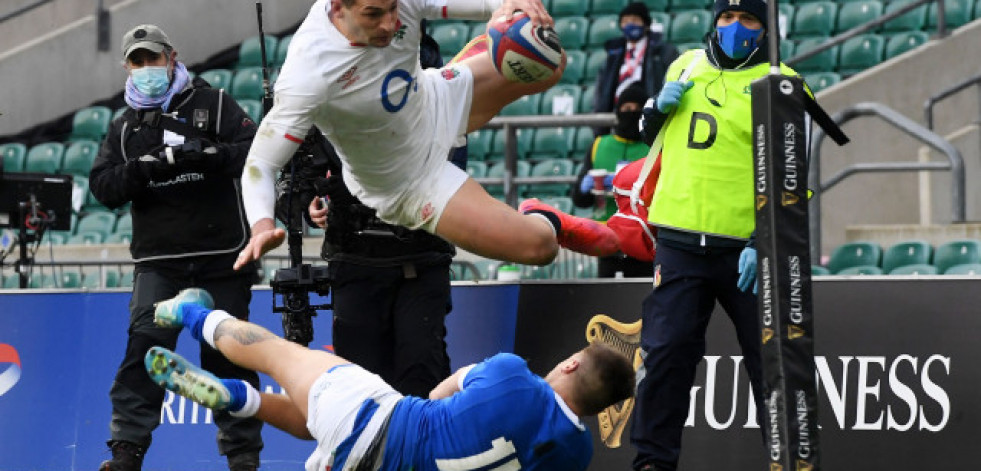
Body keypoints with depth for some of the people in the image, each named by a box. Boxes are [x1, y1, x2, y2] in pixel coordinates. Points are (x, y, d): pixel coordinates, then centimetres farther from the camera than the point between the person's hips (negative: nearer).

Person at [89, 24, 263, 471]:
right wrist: (147, 167, -15)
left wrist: (204, 153, -24)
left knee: (226, 353, 2)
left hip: (221, 256, -2)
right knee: (146, 343, -13)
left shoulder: (214, 104, 4)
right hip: (158, 261, 2)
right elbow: (103, 186, 2)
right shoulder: (124, 128, 14)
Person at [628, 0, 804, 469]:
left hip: (747, 250, -3)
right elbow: (650, 132, 28)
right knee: (665, 353, -3)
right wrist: (659, 107, 4)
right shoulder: (686, 67, 12)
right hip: (681, 246, 3)